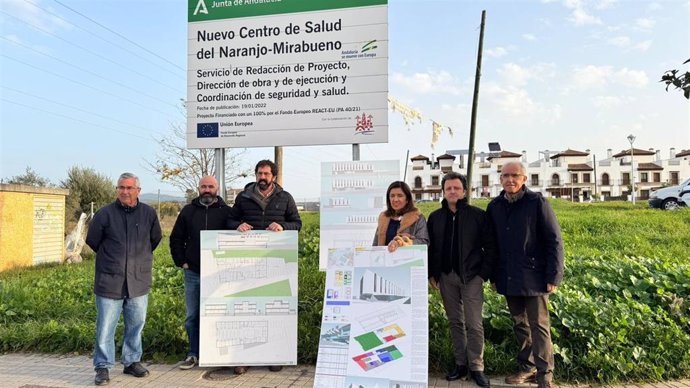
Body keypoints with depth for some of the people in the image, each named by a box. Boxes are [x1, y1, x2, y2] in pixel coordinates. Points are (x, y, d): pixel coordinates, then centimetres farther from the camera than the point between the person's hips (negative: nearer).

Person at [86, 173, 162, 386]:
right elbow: (92, 241, 9)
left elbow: (155, 239, 17)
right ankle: (103, 367, 18)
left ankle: (132, 362, 28)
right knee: (105, 327, 3)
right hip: (110, 281, -2)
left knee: (136, 325, 12)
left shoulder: (149, 214, 1)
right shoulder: (105, 214, -5)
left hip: (139, 281, 2)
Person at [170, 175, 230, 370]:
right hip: (193, 273, 3)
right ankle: (194, 354, 21)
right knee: (192, 316, 9)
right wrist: (181, 262, 4)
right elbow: (176, 239, 12)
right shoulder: (188, 211, 8)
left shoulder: (226, 212, 0)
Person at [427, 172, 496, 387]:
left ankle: (476, 367, 12)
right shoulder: (435, 217, 6)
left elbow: (490, 246, -3)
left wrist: (484, 273, -8)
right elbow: (430, 248, 11)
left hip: (471, 276, -3)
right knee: (455, 322, 11)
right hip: (446, 276, 3)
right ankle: (461, 363, 22)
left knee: (474, 324, -1)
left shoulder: (478, 215, -4)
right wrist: (432, 274, 5)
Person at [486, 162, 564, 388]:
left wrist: (554, 276, -12)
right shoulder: (494, 207, 7)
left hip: (533, 277, -5)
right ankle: (527, 368, 27)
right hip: (508, 279, 5)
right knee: (520, 325, 14)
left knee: (539, 326, 2)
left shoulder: (537, 203, -6)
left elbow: (554, 241, -8)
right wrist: (494, 275, 11)